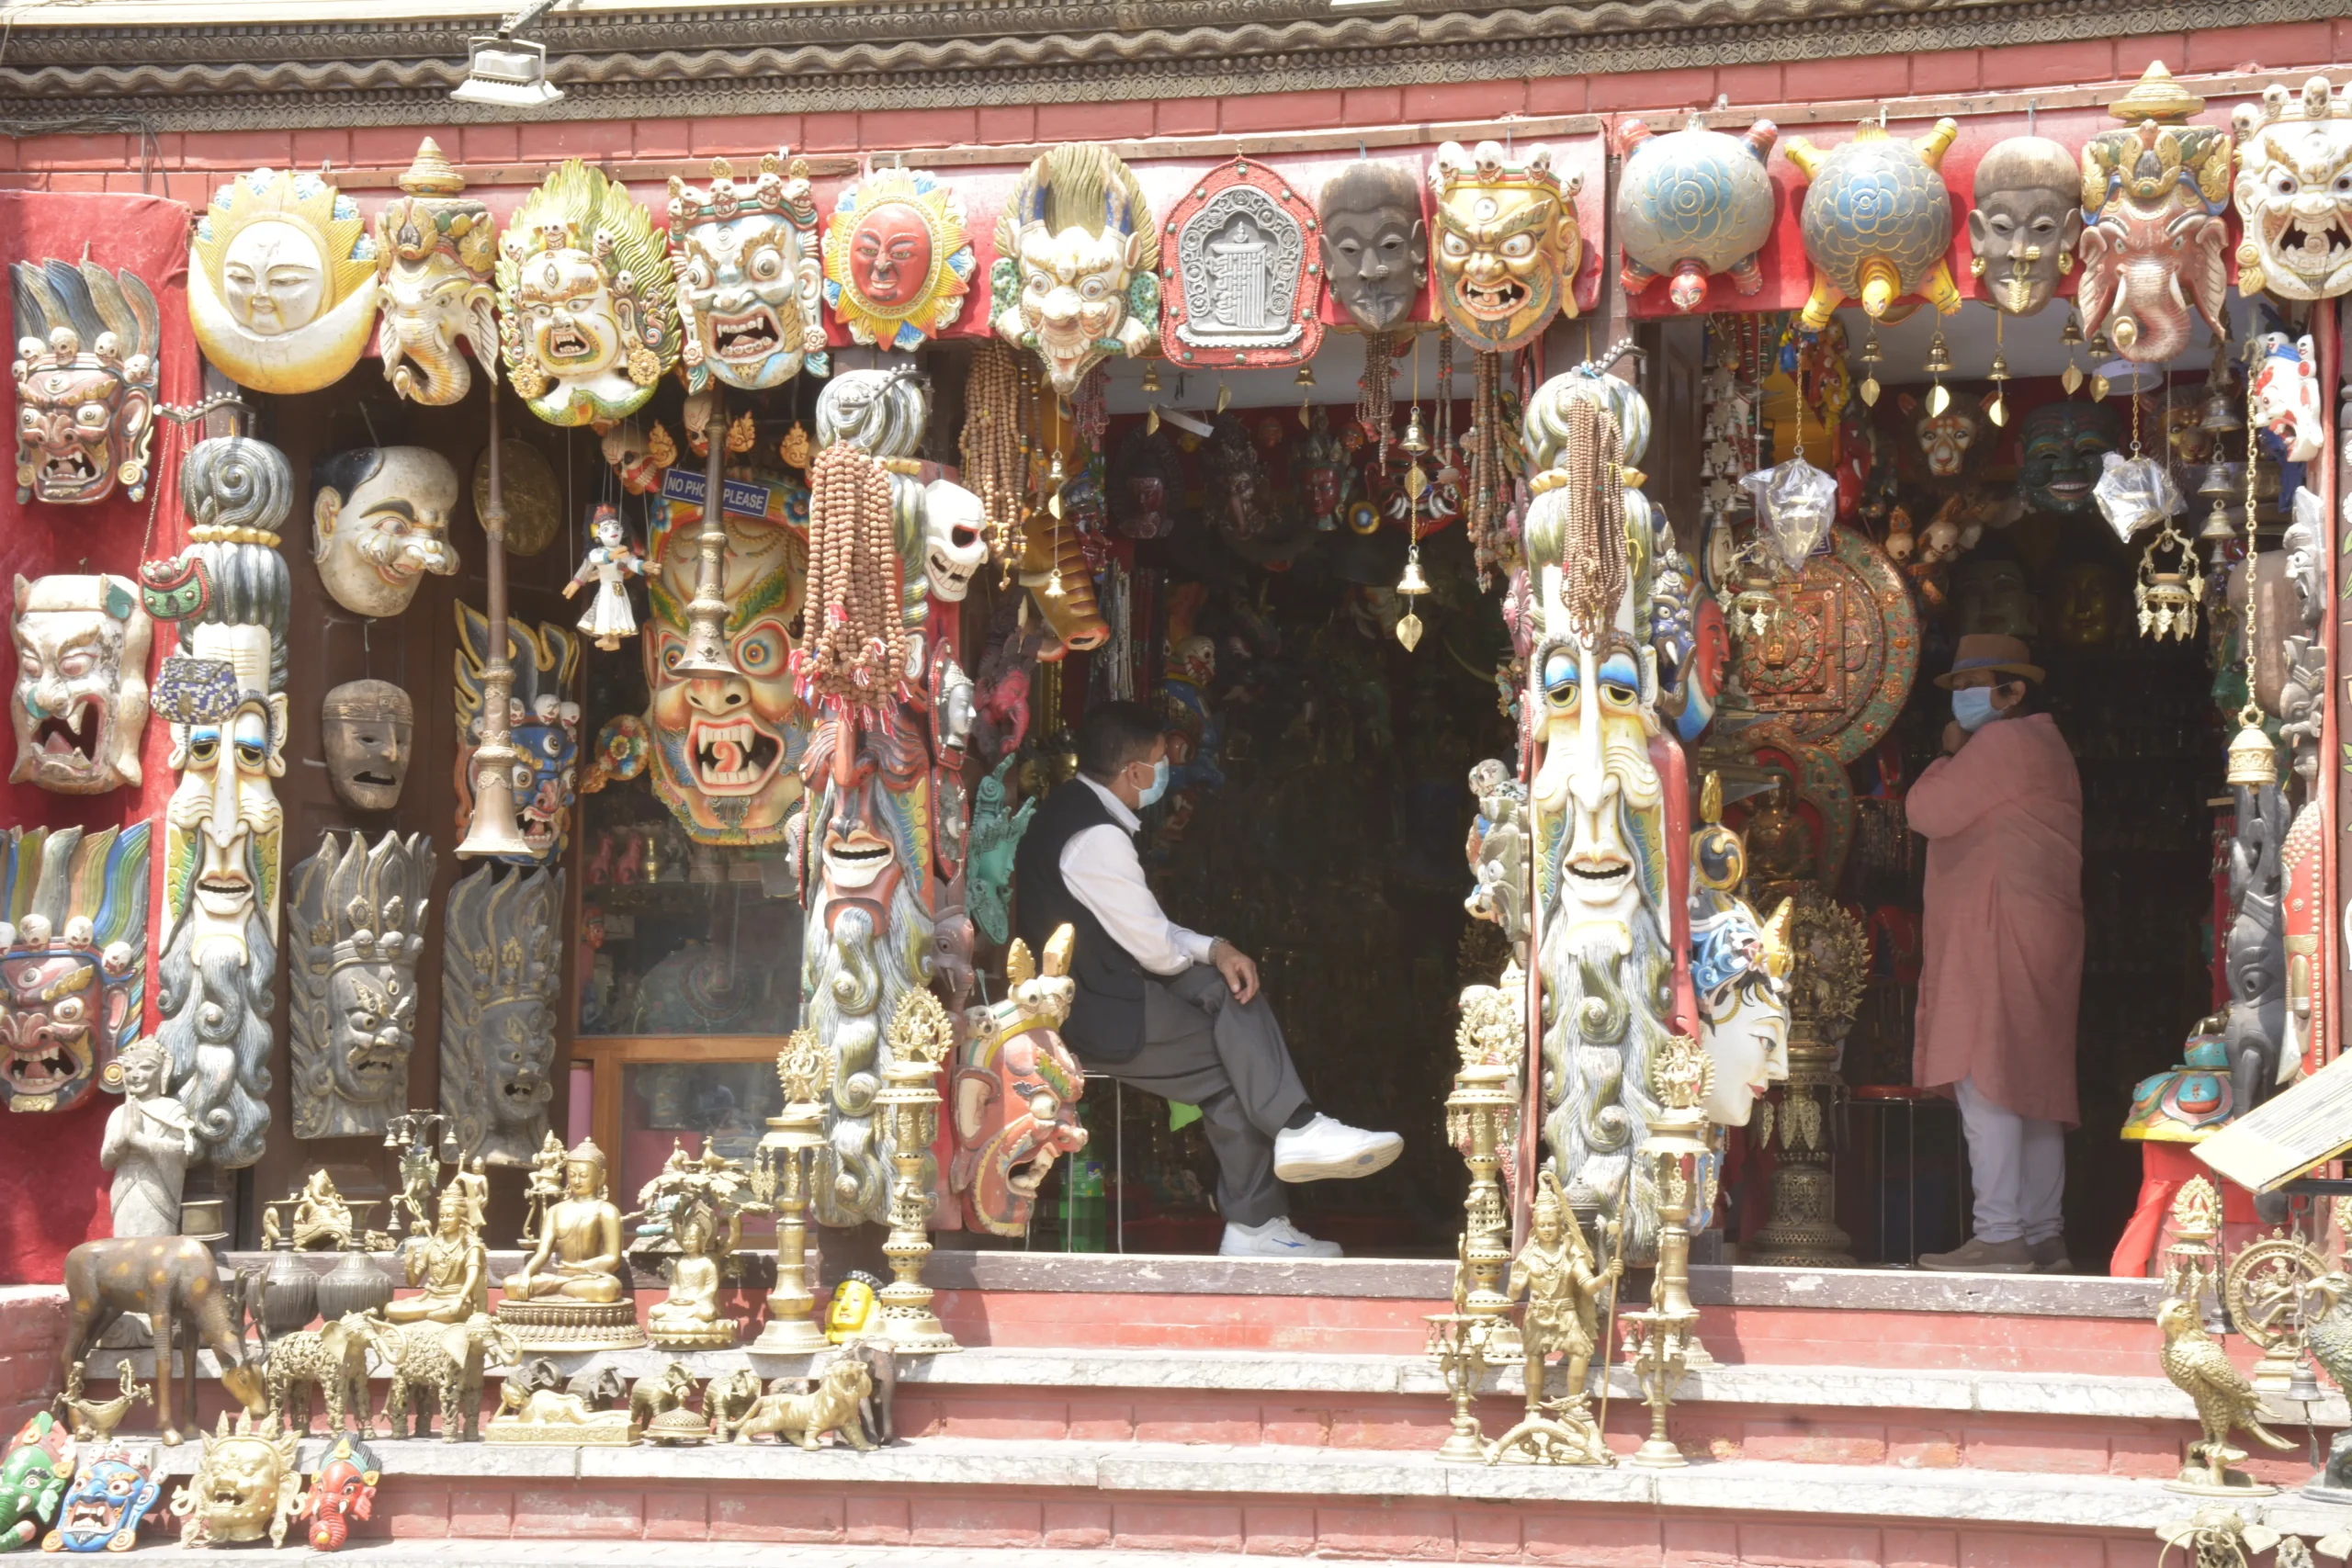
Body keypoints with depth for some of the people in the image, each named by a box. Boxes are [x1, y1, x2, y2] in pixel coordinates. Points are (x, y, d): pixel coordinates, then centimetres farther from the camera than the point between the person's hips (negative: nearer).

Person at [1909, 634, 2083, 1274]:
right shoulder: (2046, 744, 23)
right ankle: (2043, 1235, 10)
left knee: (1985, 1085, -13)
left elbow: (1927, 811, -10)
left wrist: (1948, 755, 2)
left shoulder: (2000, 743, -10)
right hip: (2041, 937, 11)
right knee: (2031, 1086, 10)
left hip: (1996, 935, -11)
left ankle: (1999, 1238, -17)